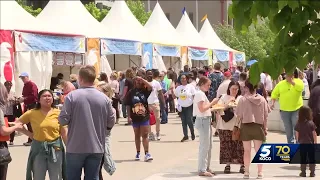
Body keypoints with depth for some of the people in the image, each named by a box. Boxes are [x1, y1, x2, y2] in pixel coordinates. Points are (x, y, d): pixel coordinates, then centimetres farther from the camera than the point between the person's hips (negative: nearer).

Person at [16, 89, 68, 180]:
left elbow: (64, 133, 1)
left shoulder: (58, 113, -1)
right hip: (38, 148, 0)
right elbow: (17, 123, 7)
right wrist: (29, 134, -1)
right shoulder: (32, 113, -2)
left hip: (55, 148, 0)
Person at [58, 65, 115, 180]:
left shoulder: (72, 96, -10)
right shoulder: (104, 98, -1)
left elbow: (63, 120, -11)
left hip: (76, 147, -2)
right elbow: (111, 123, 4)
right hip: (96, 147, 2)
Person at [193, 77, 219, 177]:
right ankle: (202, 170, -4)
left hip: (206, 120, 10)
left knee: (208, 146, 14)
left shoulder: (202, 93, 17)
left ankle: (206, 167, 21)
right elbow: (202, 109, -20)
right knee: (204, 146, -7)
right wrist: (212, 103, -15)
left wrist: (212, 105, 8)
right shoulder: (200, 94, -13)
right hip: (202, 120, -10)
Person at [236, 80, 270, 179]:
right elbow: (265, 116, 0)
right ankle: (260, 172, 8)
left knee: (247, 150, 8)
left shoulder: (243, 100, -10)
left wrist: (238, 123, 11)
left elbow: (239, 116, -7)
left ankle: (246, 172, 12)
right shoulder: (262, 99, -3)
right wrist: (265, 128, 9)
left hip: (246, 126, -1)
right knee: (258, 150, 8)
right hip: (258, 126, 2)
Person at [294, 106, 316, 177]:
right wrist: (315, 142, 5)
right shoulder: (311, 123, -8)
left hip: (302, 144, 1)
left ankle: (303, 172, 9)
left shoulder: (298, 124, -4)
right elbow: (314, 134, -5)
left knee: (303, 158, 8)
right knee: (311, 158, 6)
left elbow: (297, 134, -1)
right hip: (310, 143, -1)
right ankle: (312, 172, 7)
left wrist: (298, 141, 14)